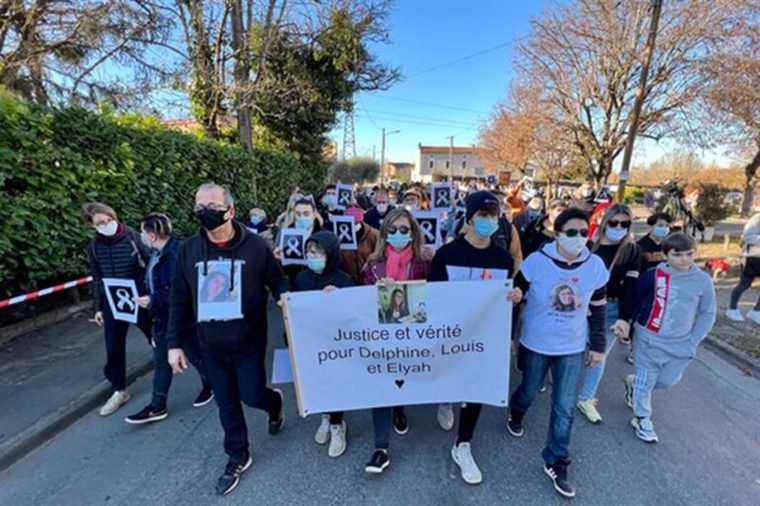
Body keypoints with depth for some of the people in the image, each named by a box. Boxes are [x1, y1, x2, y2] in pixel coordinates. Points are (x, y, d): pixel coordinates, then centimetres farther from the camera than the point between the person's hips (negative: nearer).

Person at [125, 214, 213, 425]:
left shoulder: (176, 254, -27)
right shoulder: (156, 252, 3)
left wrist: (153, 301, -25)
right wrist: (147, 298, 9)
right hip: (163, 318, 9)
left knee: (195, 355, 13)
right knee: (161, 361, 16)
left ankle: (209, 385, 39)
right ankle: (157, 407, 30)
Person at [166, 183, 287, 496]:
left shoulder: (254, 246, -13)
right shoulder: (189, 250, -3)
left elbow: (277, 281, -2)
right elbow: (179, 301, 3)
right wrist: (174, 343, 2)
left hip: (248, 341, -3)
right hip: (211, 344, 4)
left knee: (251, 396, 5)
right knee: (226, 404, 16)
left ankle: (274, 402, 43)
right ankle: (238, 458, 38)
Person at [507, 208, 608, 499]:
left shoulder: (595, 266, -8)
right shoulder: (536, 262, -17)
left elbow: (598, 309, 3)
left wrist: (598, 346, 6)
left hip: (573, 348, 2)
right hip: (536, 344, -2)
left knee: (565, 407, 7)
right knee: (529, 391, 17)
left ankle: (556, 463, 27)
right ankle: (516, 415, 52)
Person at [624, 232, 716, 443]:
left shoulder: (703, 280, -6)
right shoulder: (653, 275, -13)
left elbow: (707, 314, 2)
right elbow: (634, 301, -3)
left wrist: (693, 342, -1)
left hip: (681, 344, 3)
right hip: (650, 340, -3)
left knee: (668, 381, 14)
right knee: (646, 381, 8)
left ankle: (634, 383, 43)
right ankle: (642, 420, 28)